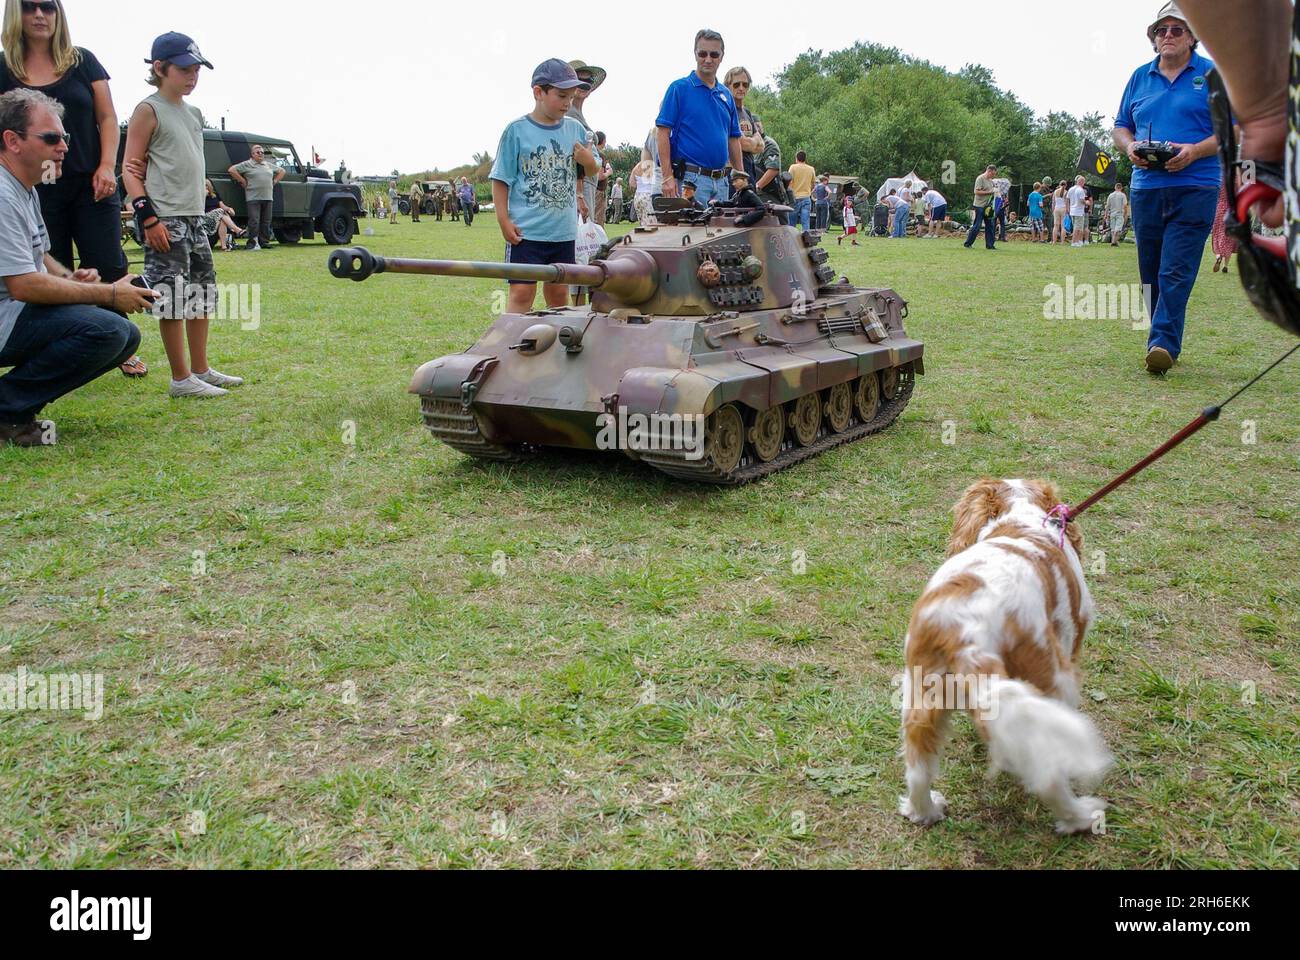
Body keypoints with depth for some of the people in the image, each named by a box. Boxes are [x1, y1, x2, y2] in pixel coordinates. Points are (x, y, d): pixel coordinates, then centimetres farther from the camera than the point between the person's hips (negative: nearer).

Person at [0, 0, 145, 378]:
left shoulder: (83, 61, 6)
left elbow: (107, 118, 5)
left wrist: (106, 167, -8)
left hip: (91, 186, 0)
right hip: (38, 190, 1)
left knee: (109, 268, -4)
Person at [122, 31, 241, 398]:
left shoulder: (192, 113, 16)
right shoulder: (149, 110, -5)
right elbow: (129, 168, -8)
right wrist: (148, 216, -18)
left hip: (194, 216, 8)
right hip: (164, 218, -8)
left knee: (203, 293, 12)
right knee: (173, 296, -6)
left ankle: (201, 369, 22)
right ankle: (181, 378, 0)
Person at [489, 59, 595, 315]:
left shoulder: (575, 129, 8)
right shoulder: (517, 130, -4)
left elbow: (592, 171, 18)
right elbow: (501, 179, -2)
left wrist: (588, 160, -5)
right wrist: (504, 221, -10)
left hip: (564, 231, 4)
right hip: (526, 231, -4)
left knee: (558, 294, 14)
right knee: (522, 293, -8)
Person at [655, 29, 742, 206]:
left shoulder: (726, 94, 15)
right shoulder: (679, 88, -2)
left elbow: (733, 138, 18)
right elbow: (663, 132, -8)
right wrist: (668, 177, -16)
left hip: (721, 181, 7)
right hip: (690, 178, -6)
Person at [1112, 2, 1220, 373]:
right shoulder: (1140, 77, 15)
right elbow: (1120, 126, 20)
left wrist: (1195, 151, -16)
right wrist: (1130, 146, -3)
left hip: (1195, 187, -4)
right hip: (1145, 187, 4)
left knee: (1176, 270, -14)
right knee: (1151, 273, 7)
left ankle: (1163, 343, -19)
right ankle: (1166, 344, 18)